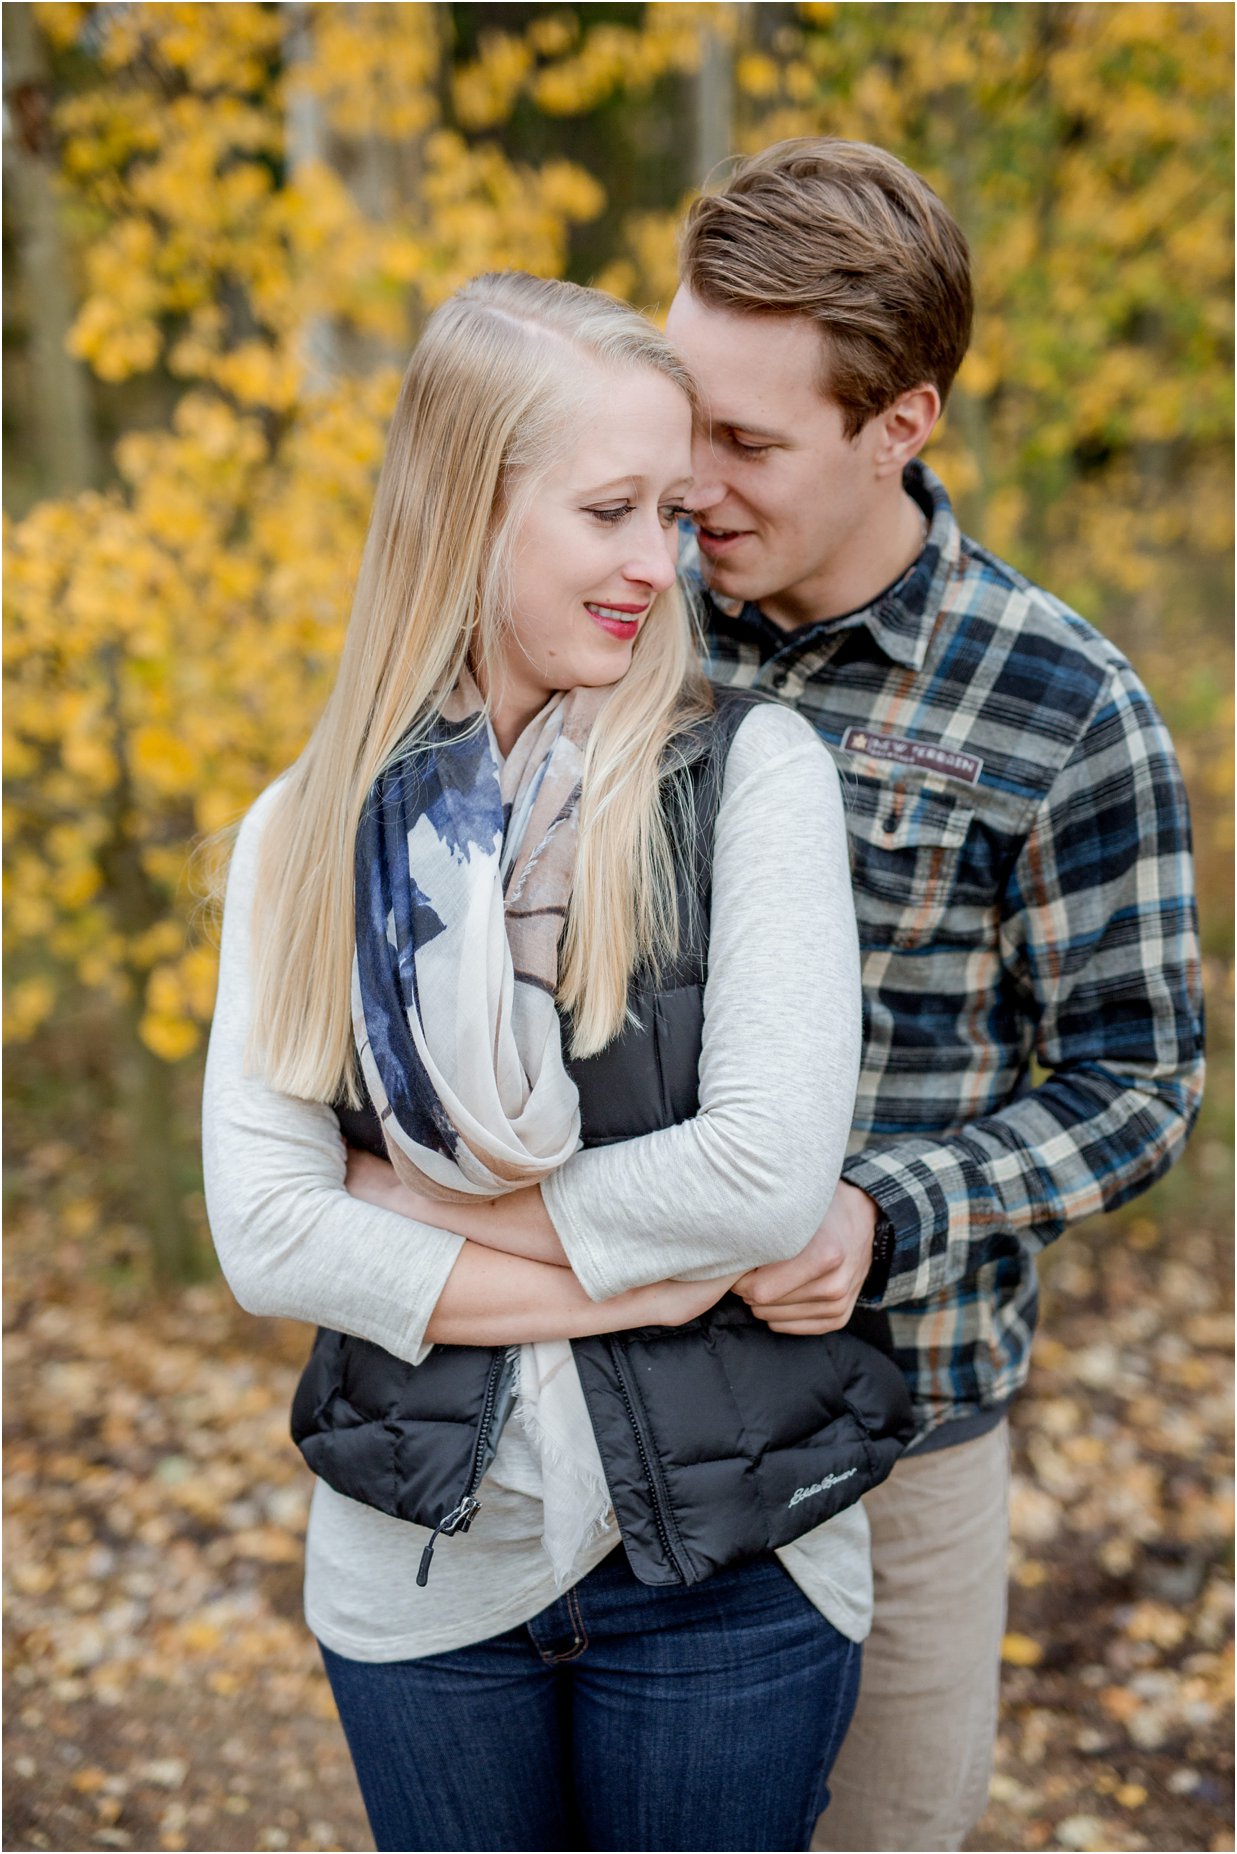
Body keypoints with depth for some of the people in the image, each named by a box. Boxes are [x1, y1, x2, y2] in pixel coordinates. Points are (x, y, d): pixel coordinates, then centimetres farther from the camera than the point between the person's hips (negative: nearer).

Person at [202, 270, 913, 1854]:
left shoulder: (752, 769, -10)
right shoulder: (305, 833, -3)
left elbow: (770, 1171, -20)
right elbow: (262, 1232, -10)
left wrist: (428, 1205, -12)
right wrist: (616, 1289, -17)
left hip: (730, 1565, -1)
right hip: (417, 1573, 2)